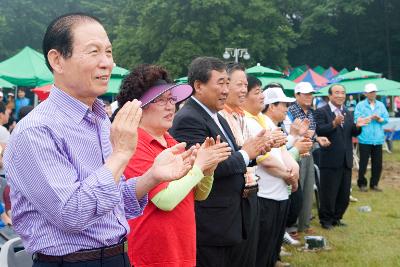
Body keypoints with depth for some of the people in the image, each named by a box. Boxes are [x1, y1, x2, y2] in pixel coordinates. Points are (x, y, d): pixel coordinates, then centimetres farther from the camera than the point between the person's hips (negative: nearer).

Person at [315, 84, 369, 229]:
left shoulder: (348, 113, 14)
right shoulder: (321, 112, -7)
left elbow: (353, 133, 10)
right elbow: (319, 131, -20)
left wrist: (357, 126, -12)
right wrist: (334, 124, -33)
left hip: (346, 160, 7)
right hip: (330, 160, -6)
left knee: (344, 193, 14)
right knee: (328, 193, 3)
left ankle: (336, 217, 28)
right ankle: (326, 220, 18)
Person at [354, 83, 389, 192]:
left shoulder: (381, 105, 11)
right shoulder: (360, 105, 0)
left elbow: (386, 119, 6)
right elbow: (357, 119, -9)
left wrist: (379, 119, -14)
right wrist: (370, 118, -15)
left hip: (378, 139, 3)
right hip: (365, 139, -3)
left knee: (377, 163, 6)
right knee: (363, 163, 2)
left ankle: (374, 184, 19)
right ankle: (362, 184, 15)